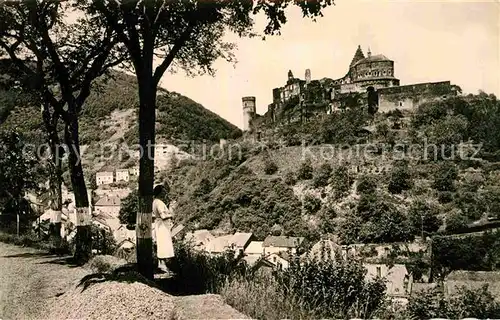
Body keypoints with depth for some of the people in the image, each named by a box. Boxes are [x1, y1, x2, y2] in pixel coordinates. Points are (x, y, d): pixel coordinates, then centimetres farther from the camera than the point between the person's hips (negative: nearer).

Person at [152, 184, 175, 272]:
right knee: (164, 245, -7)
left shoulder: (155, 201, 12)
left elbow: (153, 215, 19)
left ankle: (161, 263, 19)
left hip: (159, 224, 10)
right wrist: (171, 215, -10)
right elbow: (163, 216, -26)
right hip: (162, 225, -10)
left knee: (161, 245, 14)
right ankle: (162, 264, -4)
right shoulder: (159, 203, -19)